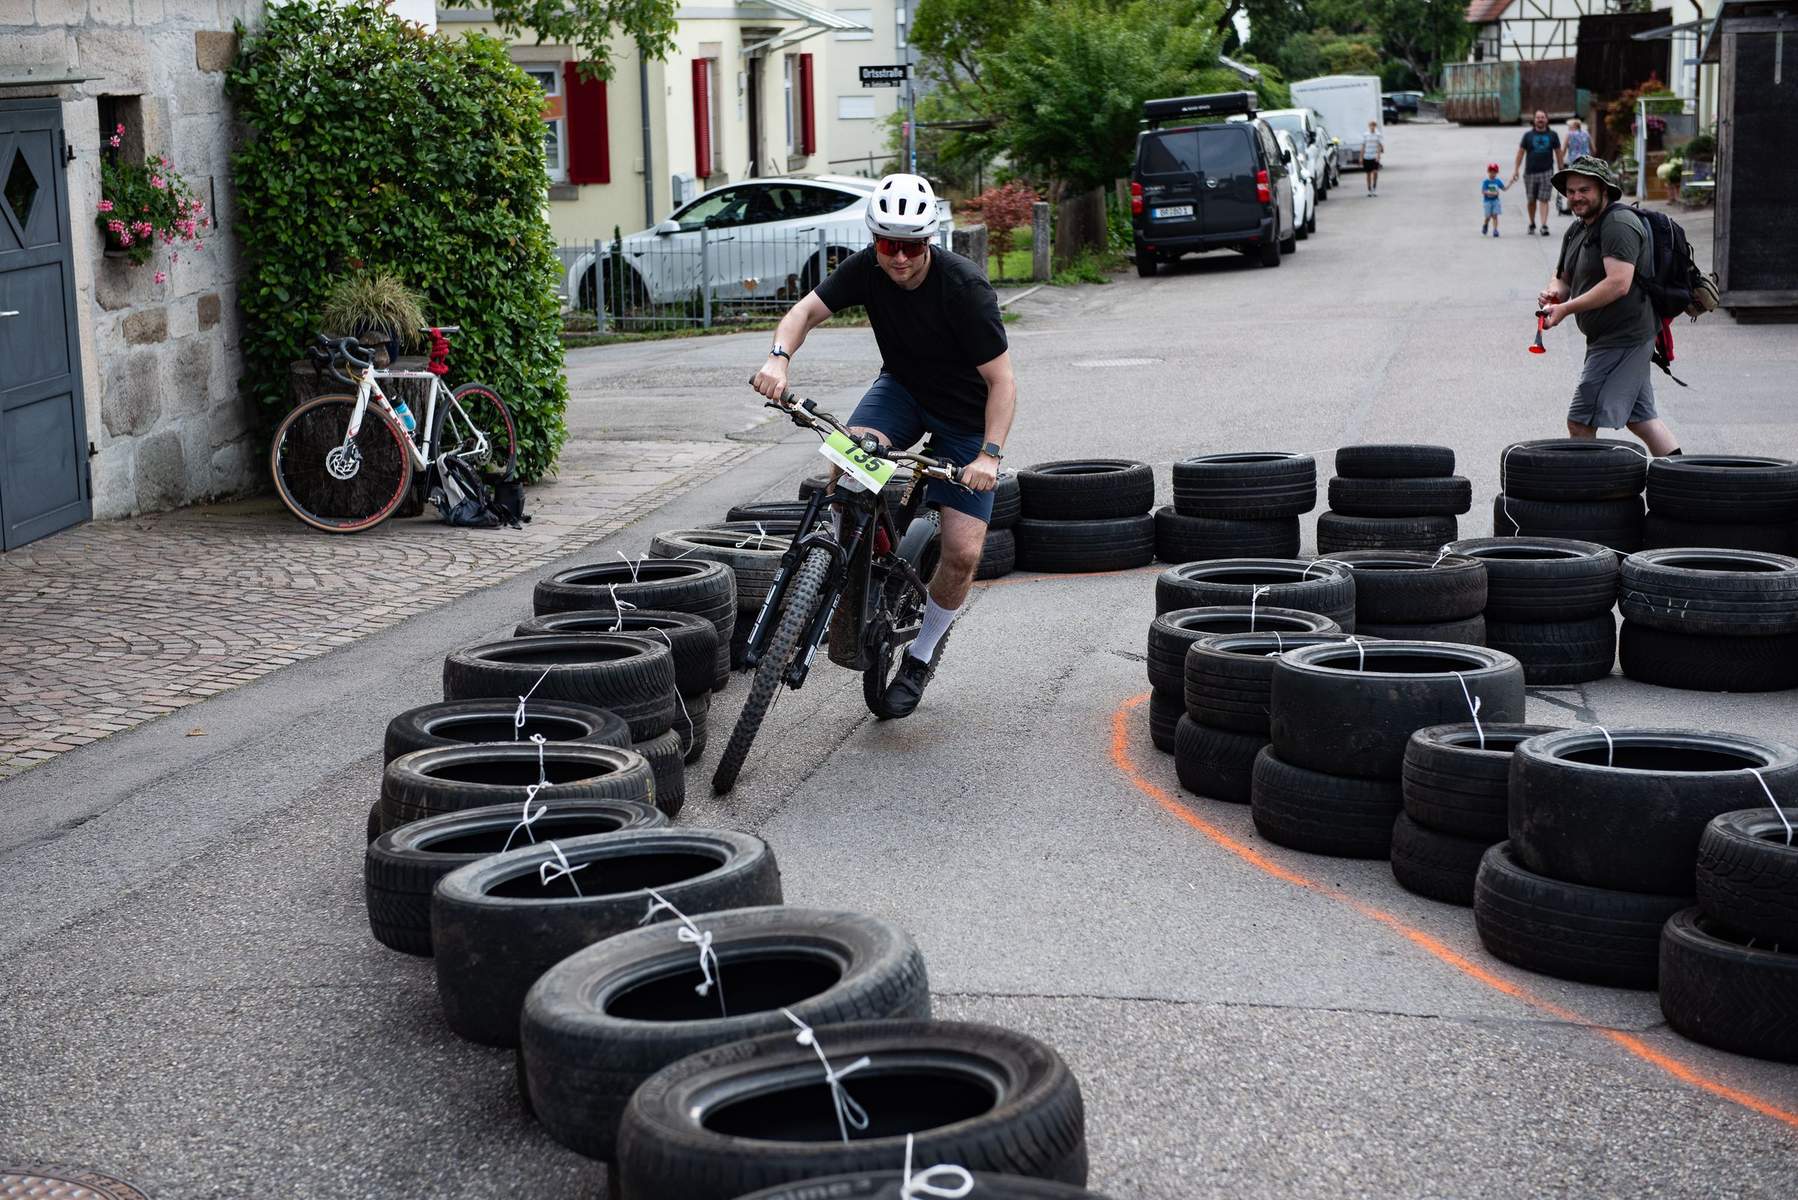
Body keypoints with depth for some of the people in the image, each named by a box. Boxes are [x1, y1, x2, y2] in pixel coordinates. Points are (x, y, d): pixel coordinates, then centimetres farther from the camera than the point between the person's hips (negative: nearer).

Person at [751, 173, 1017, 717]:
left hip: (966, 415, -3)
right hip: (902, 387, 3)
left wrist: (990, 454, -40)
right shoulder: (867, 267, -16)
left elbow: (1001, 380, -28)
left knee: (963, 552, -11)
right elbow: (808, 310, -12)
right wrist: (779, 358, -33)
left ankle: (921, 657, 13)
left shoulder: (964, 288, -29)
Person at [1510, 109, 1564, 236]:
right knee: (1531, 201, 8)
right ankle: (1532, 224, 27)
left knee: (1544, 200, -9)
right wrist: (1515, 170, 0)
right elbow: (1520, 153, 6)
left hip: (1547, 172, -1)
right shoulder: (1528, 135, 5)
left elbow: (1558, 153, 10)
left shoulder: (1552, 135, 6)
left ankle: (1544, 226, -13)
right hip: (1530, 172, 1)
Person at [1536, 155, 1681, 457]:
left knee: (1580, 422, -10)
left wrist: (1566, 308, -22)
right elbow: (1564, 278, 23)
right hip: (1624, 339, 11)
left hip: (1621, 339, -11)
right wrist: (1553, 292, -2)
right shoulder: (1577, 229, 16)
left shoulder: (1618, 224, -16)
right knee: (1641, 418, 15)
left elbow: (1619, 283, -26)